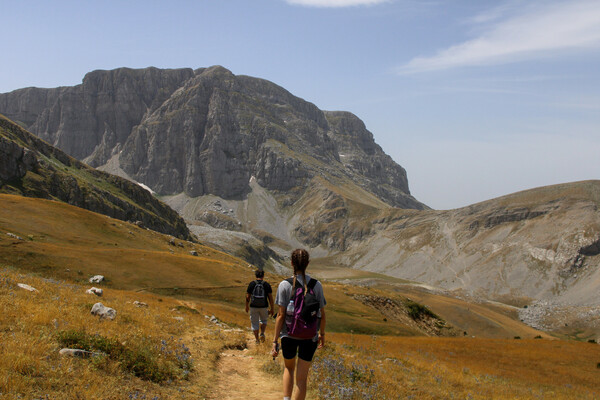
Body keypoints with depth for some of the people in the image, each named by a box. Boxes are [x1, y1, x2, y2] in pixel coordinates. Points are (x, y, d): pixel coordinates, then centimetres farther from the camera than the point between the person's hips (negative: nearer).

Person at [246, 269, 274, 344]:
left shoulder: (251, 284, -4)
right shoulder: (267, 284, -3)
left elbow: (247, 297, -2)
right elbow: (270, 297, -5)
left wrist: (247, 306, 12)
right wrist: (271, 309, 2)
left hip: (253, 307, -1)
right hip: (263, 307, 1)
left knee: (255, 323, 10)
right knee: (263, 321, 24)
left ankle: (257, 340, 12)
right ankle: (262, 333, 4)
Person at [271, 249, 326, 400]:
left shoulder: (284, 285, -12)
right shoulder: (316, 285, -6)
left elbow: (281, 315, -12)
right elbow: (322, 314, 1)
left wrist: (275, 341, -7)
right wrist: (322, 334, 16)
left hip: (289, 335, 0)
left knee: (289, 368, 25)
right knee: (302, 378, 9)